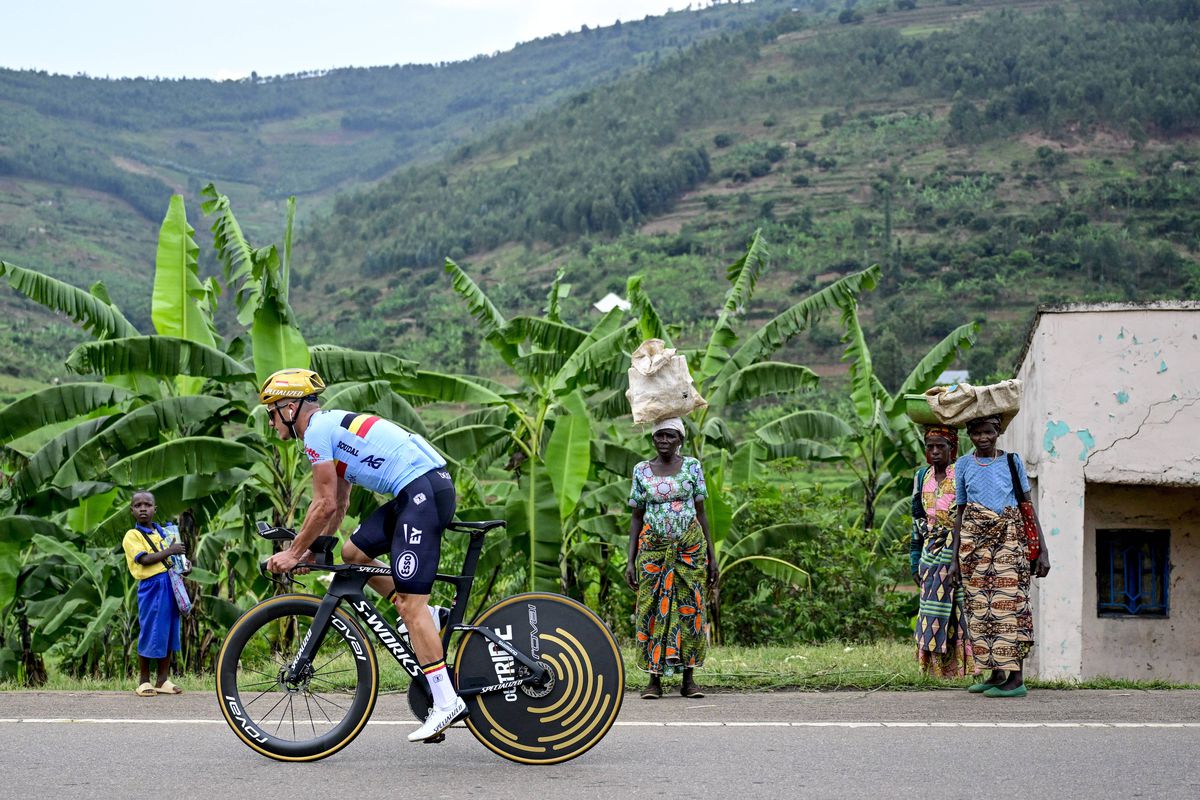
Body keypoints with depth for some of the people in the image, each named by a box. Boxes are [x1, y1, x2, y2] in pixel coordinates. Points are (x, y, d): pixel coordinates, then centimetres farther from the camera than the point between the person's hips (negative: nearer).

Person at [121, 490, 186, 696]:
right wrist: (169, 551, -17)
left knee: (169, 633, 8)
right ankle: (144, 681, 9)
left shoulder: (162, 531, 15)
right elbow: (144, 559, -17)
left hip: (170, 584, 6)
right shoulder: (132, 535, -4)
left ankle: (162, 680, 16)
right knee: (151, 633, -3)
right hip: (151, 586, -6)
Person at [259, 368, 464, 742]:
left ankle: (446, 703, -12)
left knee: (409, 604, -10)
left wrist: (294, 552, 1)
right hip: (423, 490, 10)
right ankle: (430, 621, 14)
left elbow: (325, 505, -8)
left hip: (423, 491, -10)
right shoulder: (333, 425, 24)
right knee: (353, 552, 17)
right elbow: (338, 504, 29)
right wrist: (314, 549, 25)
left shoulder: (316, 430, -6)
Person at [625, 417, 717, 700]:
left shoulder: (692, 466, 4)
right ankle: (654, 679, 3)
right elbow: (637, 517, 7)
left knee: (689, 608, -1)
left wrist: (712, 556, 3)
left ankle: (688, 679, 5)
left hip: (690, 548, 0)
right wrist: (630, 561, 1)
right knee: (653, 609, -3)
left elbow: (701, 512, 6)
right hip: (653, 549, 0)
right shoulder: (642, 470, 4)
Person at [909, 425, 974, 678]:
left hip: (958, 552, -6)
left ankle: (963, 666, -4)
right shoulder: (923, 477, 14)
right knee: (933, 609, 3)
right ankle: (938, 666, 8)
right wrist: (915, 562, 15)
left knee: (960, 609, -8)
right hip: (932, 554, 6)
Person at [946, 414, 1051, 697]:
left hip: (1009, 540, -3)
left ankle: (1016, 678, -12)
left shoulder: (1012, 461, 4)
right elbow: (960, 514, 13)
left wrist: (1042, 550, -3)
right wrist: (955, 559, 11)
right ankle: (996, 674, 12)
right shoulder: (963, 465, 10)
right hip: (974, 542, 3)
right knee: (979, 607, 3)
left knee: (1008, 604, -10)